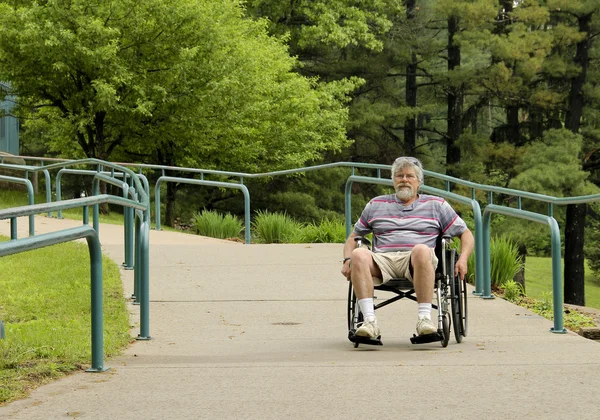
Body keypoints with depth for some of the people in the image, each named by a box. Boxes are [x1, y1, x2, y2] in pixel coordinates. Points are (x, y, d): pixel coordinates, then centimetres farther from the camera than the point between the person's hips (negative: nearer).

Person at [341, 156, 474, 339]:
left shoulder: (436, 205, 22)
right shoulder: (376, 205, 27)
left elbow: (466, 234, 20)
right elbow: (353, 237, 28)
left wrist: (462, 259, 0)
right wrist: (347, 260, 6)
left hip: (415, 262, -2)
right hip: (383, 260, 2)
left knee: (421, 250, -39)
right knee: (359, 254, -33)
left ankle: (424, 318, -39)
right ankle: (369, 321, -41)